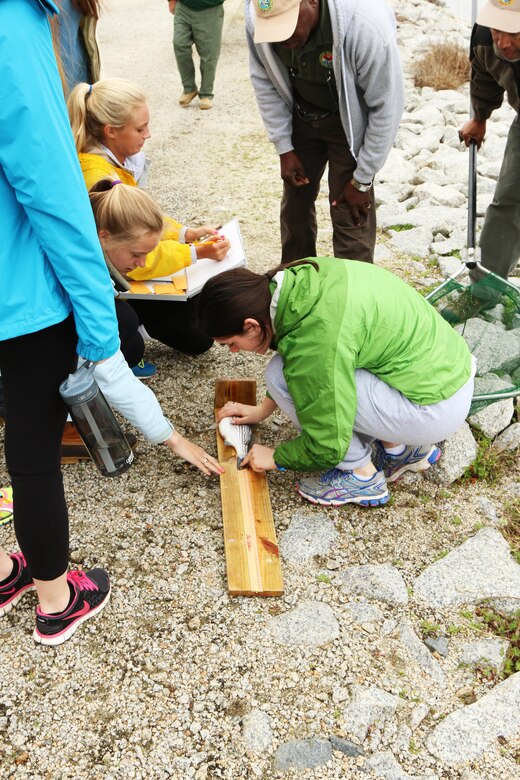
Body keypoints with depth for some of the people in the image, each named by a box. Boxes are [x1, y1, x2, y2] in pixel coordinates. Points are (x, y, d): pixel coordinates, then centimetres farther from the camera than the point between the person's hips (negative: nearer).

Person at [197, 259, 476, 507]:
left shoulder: (315, 340, -28)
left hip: (437, 409, -9)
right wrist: (263, 409, 19)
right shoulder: (302, 275, -4)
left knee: (281, 376, -15)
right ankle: (400, 449, 16)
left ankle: (362, 476, 2)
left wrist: (275, 458, -1)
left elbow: (328, 447, -19)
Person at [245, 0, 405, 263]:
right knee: (295, 199, 14)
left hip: (349, 122, -4)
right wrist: (284, 148, -6)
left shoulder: (367, 26, -36)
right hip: (300, 116, 4)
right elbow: (264, 82, -6)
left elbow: (387, 107, -25)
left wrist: (362, 181, -19)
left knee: (350, 216, -8)